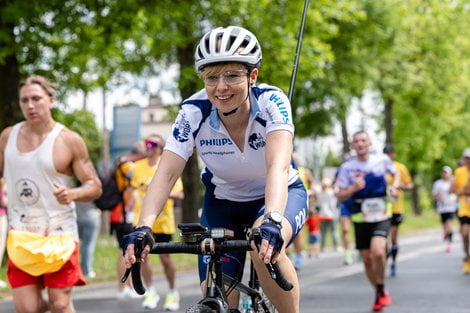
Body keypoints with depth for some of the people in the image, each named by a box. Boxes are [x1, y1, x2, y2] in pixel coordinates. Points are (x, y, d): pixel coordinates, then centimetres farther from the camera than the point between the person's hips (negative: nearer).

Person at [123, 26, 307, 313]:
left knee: (265, 245, -36)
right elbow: (166, 173, -29)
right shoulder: (193, 113, -22)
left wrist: (271, 220, -59)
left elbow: (278, 165, -41)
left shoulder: (271, 102, -27)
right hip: (224, 203, 3)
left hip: (280, 194, -2)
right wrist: (144, 227, -46)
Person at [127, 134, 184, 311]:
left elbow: (180, 194, -11)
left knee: (165, 258, 1)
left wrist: (166, 193, -29)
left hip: (163, 221, -3)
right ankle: (151, 292, 11)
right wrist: (131, 203, 9)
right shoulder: (138, 167, 6)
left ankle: (172, 293, 19)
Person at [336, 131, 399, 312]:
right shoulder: (347, 167, -3)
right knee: (367, 260, 5)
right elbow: (340, 196, 0)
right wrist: (354, 188, -18)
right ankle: (378, 295, 27)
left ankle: (382, 289, -1)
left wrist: (394, 186, -1)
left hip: (382, 216, -1)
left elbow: (396, 174, 19)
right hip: (361, 219, 1)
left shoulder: (382, 160, -1)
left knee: (378, 252, -24)